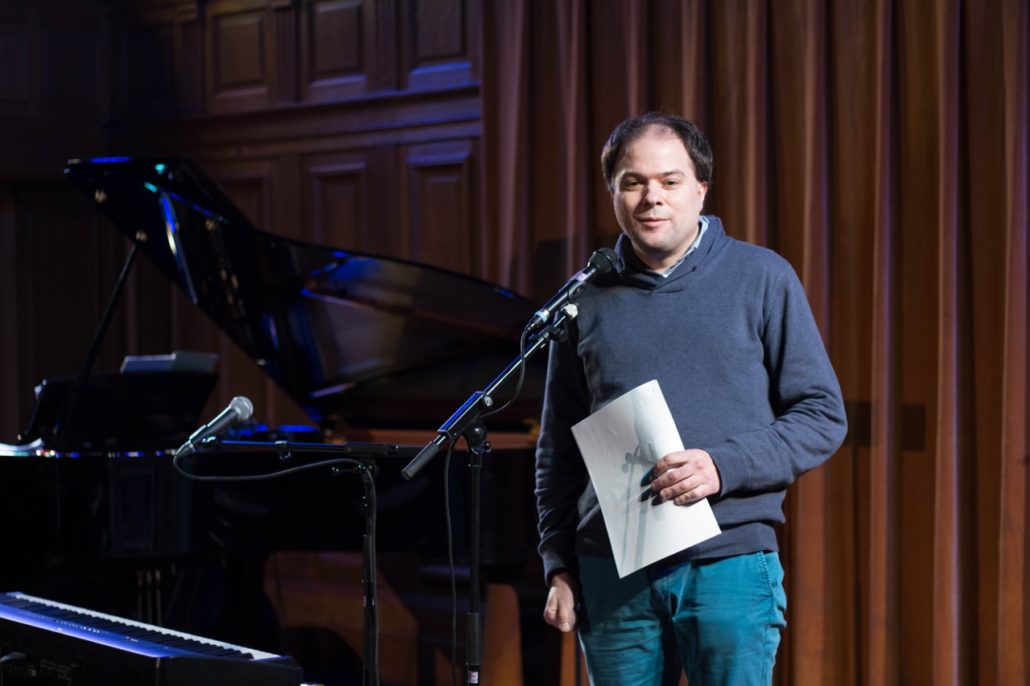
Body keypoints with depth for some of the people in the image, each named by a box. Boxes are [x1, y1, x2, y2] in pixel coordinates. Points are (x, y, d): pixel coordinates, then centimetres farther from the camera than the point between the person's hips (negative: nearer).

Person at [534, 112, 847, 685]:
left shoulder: (762, 278, 3)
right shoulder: (587, 298, 10)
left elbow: (823, 417, 0)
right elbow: (558, 448, 14)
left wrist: (722, 466, -14)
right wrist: (559, 565, 7)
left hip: (730, 563, -2)